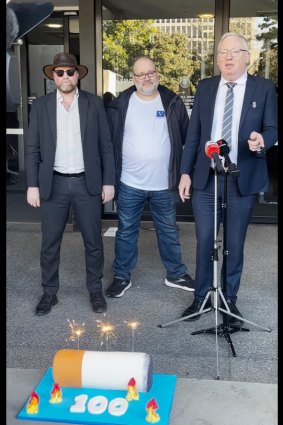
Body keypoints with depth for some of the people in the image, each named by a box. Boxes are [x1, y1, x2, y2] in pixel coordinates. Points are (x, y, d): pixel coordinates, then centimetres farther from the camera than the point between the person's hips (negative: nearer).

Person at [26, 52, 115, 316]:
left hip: (87, 183, 0)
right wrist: (33, 185, -3)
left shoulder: (94, 103, 3)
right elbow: (33, 149, 3)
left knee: (93, 242, 8)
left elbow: (106, 145, 3)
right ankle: (49, 293, 25)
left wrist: (108, 181, -2)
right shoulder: (40, 106, 3)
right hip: (53, 184, 1)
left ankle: (95, 290, 26)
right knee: (49, 244, 8)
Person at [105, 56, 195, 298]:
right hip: (129, 184, -1)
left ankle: (176, 274, 31)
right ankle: (122, 276, 27)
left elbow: (187, 137, 7)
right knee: (126, 232, 11)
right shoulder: (120, 105, -3)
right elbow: (108, 142, 2)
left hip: (165, 184, 1)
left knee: (169, 231, 14)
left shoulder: (173, 103, 0)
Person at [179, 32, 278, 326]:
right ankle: (201, 297, 24)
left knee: (234, 244, 8)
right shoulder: (205, 87, 7)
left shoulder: (264, 88, 2)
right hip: (205, 179, 2)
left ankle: (229, 299, 25)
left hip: (243, 180, -1)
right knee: (204, 242, 7)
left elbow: (272, 128, 1)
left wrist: (262, 140, -23)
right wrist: (186, 172, 2)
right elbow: (193, 134, 7)